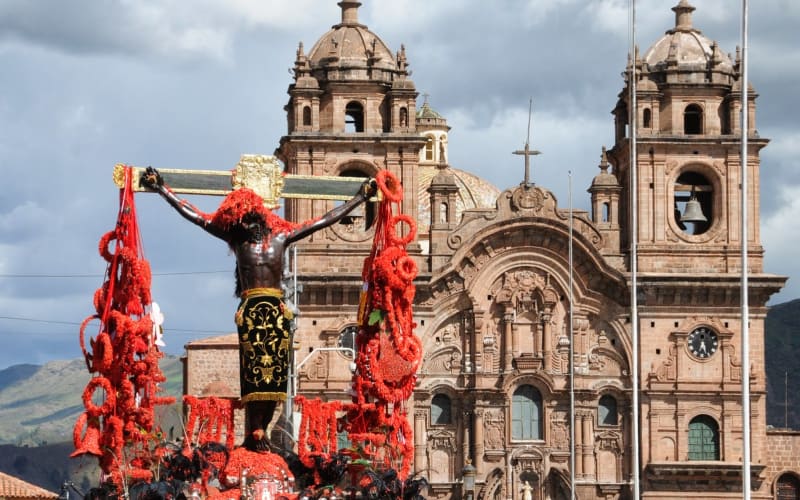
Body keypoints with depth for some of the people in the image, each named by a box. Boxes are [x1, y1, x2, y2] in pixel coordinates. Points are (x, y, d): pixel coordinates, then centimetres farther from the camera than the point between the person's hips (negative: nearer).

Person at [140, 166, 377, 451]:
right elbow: (192, 214, 13)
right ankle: (255, 433, -11)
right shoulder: (235, 236, 9)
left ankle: (260, 430, 2)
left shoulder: (281, 235, 11)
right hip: (251, 308, -2)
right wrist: (161, 189, 14)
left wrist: (360, 198, 22)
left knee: (274, 372, -2)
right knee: (254, 370, -10)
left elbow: (326, 220, 18)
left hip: (277, 309, 2)